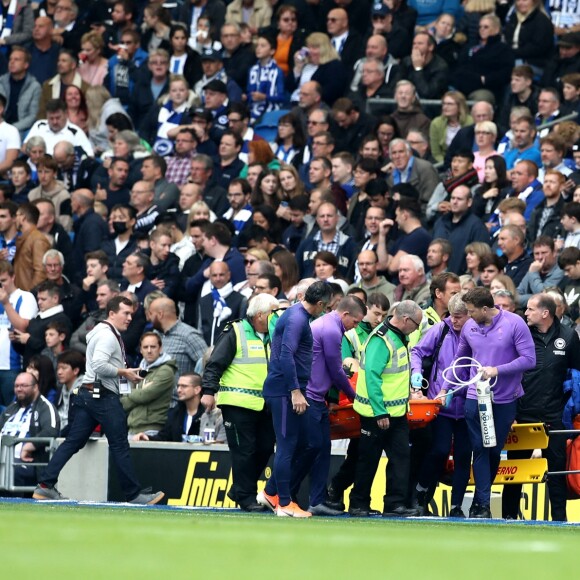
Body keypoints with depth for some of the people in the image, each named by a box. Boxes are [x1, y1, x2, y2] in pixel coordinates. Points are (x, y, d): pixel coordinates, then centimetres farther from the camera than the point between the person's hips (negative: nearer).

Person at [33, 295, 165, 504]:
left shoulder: (104, 332, 21)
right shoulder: (108, 336, -12)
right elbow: (100, 365, -24)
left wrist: (125, 373, 15)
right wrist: (124, 372, -13)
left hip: (88, 393, 10)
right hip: (104, 395, -10)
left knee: (73, 442, 5)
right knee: (120, 446, -4)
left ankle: (45, 487, -1)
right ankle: (134, 495, 1)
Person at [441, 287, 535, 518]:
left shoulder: (514, 324, -11)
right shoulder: (469, 327, 1)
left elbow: (528, 359, -14)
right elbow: (459, 359, 14)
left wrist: (497, 370, -20)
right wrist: (445, 388, 13)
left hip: (505, 400, -2)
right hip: (475, 397, 2)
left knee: (495, 450, 8)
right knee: (480, 450, -3)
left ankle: (480, 500, 21)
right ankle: (482, 505, -2)